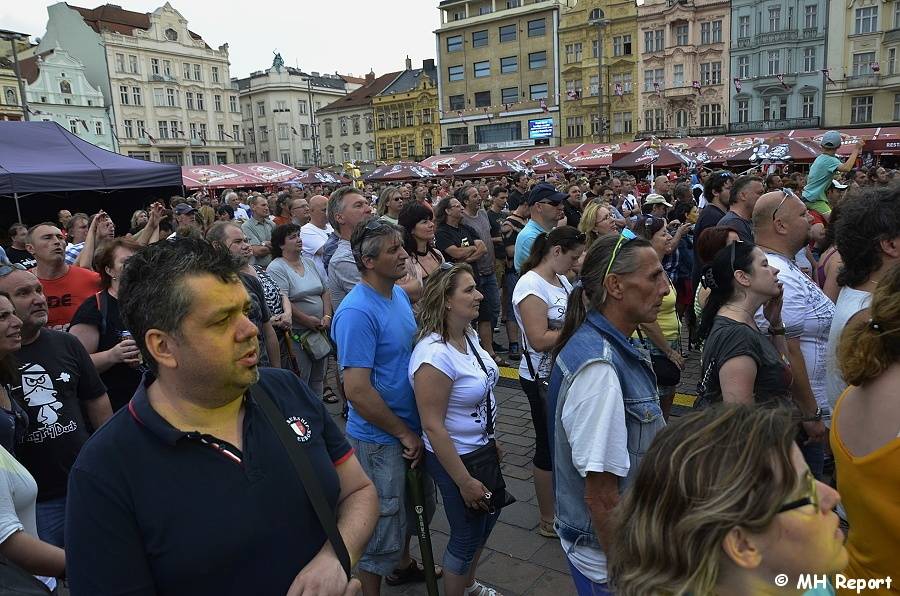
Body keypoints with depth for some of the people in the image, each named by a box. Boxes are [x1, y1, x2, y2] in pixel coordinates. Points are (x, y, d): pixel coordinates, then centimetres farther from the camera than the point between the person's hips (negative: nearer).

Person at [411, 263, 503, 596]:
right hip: (455, 457, -9)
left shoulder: (469, 335, -4)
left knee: (488, 515, 26)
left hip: (482, 448, 9)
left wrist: (490, 440, 18)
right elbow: (433, 426, -27)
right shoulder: (434, 355, -31)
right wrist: (464, 481, -21)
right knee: (467, 536, 11)